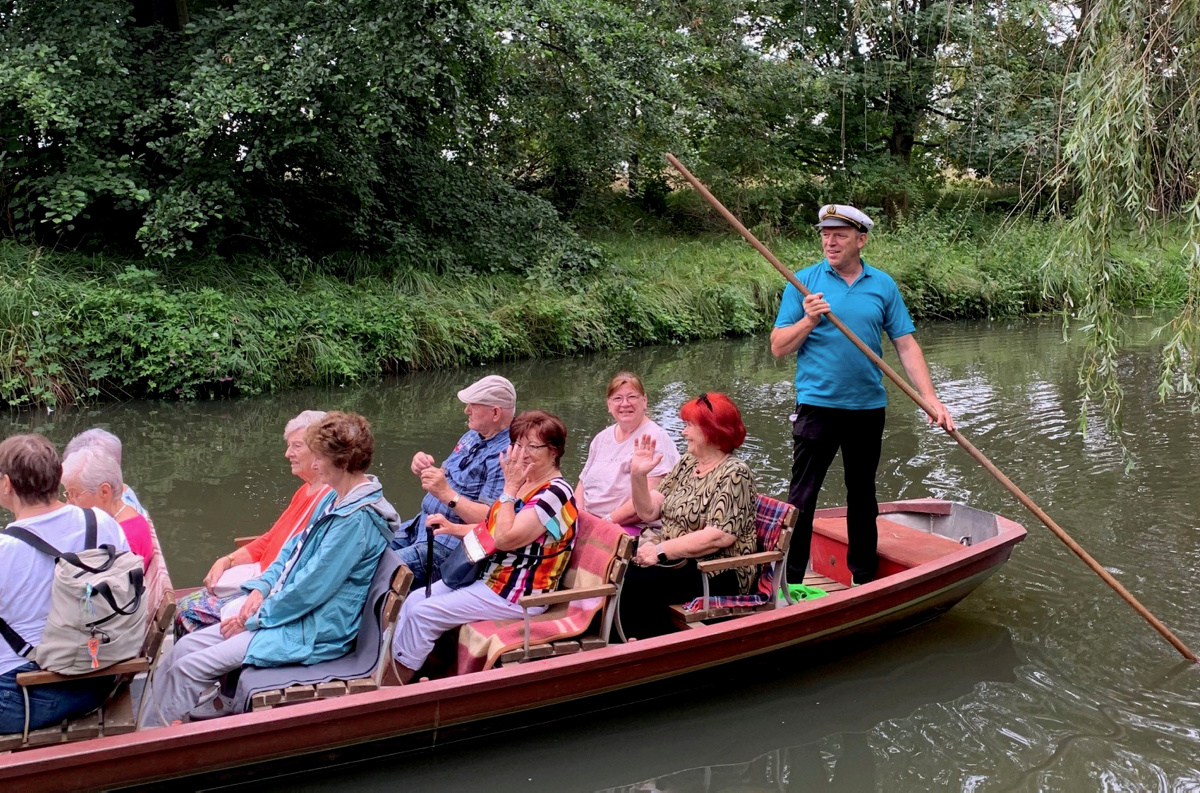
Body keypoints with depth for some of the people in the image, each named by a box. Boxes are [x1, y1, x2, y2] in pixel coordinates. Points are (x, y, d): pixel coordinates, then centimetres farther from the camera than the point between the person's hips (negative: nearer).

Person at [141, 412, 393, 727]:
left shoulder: (358, 519, -23)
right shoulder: (334, 500, 9)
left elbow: (311, 589, -23)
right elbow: (293, 548, 18)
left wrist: (253, 619, -13)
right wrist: (261, 588, 1)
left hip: (314, 634, -10)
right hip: (286, 608, 10)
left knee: (190, 666, -12)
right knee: (185, 646, 3)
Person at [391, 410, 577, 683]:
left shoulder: (556, 493, -19)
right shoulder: (524, 483, 10)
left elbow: (505, 538, -27)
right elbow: (491, 529, 20)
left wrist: (509, 488, -21)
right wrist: (453, 528, 4)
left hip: (517, 596, -10)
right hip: (488, 576, 10)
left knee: (423, 613, -13)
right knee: (414, 599, 3)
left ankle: (396, 682, 2)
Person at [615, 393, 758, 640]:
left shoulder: (734, 474, -11)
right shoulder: (687, 463, 13)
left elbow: (719, 537, -22)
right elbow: (648, 512, 11)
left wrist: (661, 551, -22)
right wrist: (638, 475, -4)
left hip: (720, 574, -7)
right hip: (677, 561, 7)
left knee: (640, 582, -27)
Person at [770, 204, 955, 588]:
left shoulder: (883, 285, 4)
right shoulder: (804, 282, -1)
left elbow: (906, 345, 2)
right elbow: (778, 347, -3)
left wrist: (930, 398, -6)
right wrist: (809, 320, -19)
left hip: (868, 407, 3)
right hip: (817, 404, -3)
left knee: (862, 495, 14)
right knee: (802, 495, -4)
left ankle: (864, 577, 26)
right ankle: (789, 580, 3)